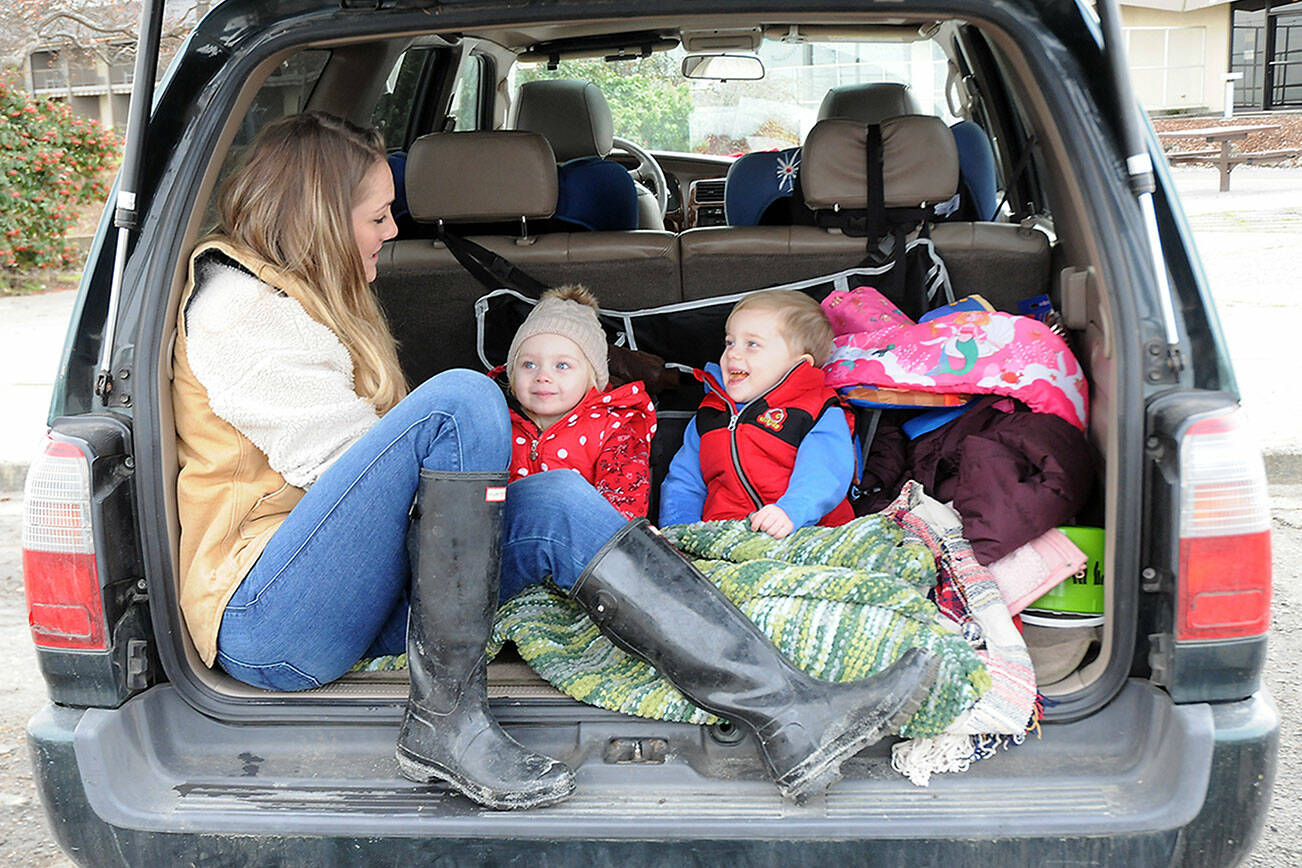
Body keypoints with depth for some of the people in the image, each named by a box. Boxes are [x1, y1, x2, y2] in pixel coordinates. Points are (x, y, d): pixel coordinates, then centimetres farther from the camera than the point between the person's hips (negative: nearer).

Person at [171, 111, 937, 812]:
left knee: (557, 502, -14)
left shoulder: (303, 300, 24)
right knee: (463, 399, -27)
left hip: (351, 601, 8)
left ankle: (791, 713, -25)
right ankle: (445, 719, -24)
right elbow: (340, 462, -15)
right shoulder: (236, 307, -6)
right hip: (265, 623, -8)